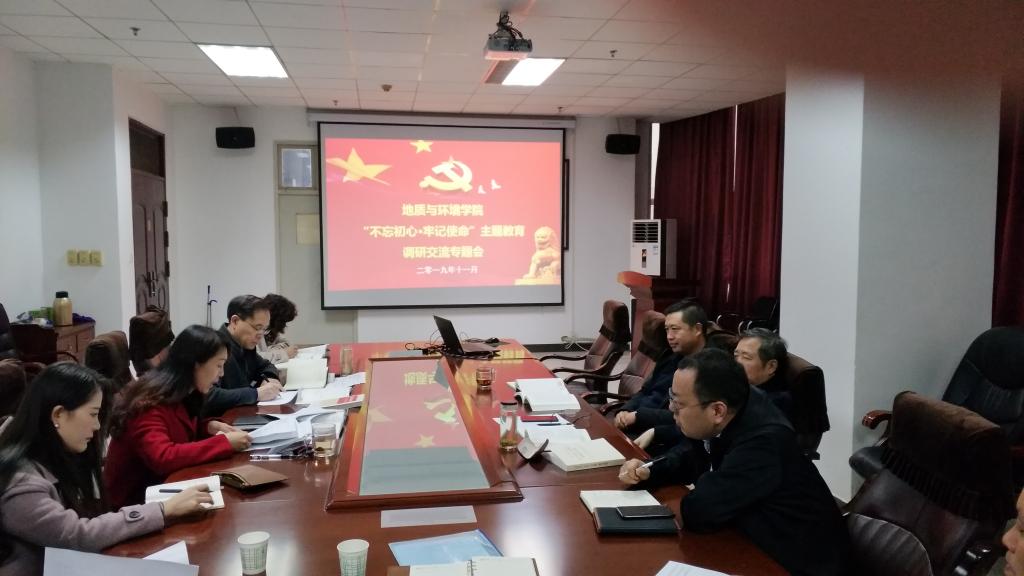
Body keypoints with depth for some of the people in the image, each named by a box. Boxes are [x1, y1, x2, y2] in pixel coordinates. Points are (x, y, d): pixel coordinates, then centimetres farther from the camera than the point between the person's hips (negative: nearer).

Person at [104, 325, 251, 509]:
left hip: (164, 484, 8)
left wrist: (208, 427, -2)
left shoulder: (182, 395, 1)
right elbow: (163, 459, -37)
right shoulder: (150, 402, -24)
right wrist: (224, 442, -31)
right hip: (135, 497, -8)